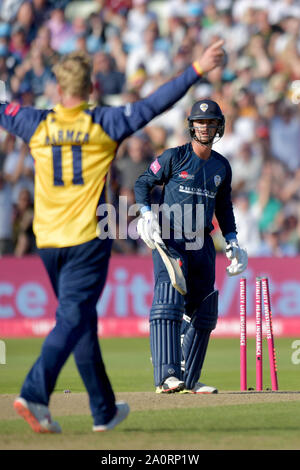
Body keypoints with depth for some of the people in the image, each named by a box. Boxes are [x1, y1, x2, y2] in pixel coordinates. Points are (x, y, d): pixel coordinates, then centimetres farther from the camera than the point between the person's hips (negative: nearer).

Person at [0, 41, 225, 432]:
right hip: (88, 239, -4)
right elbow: (154, 104, -5)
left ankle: (104, 410, 21)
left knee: (83, 322, 14)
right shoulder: (106, 123, -5)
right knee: (73, 319, -7)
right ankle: (34, 394, -26)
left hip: (48, 241, 4)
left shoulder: (37, 125, 2)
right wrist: (197, 70, -1)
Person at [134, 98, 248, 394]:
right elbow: (143, 183, 1)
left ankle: (189, 380, 19)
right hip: (170, 242, -6)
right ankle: (167, 376, -29)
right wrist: (147, 213, -16)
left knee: (203, 313, 9)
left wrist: (232, 243, 13)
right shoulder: (174, 157, -4)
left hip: (202, 245, 6)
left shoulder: (222, 166, 10)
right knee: (168, 303, -21)